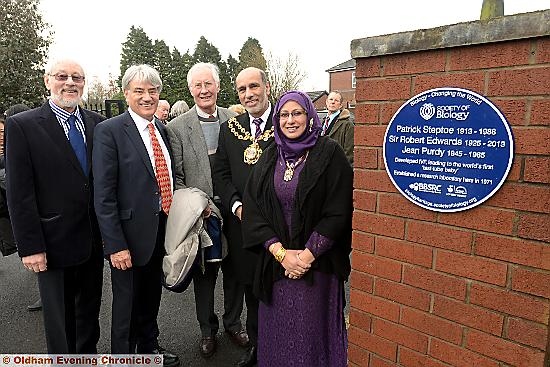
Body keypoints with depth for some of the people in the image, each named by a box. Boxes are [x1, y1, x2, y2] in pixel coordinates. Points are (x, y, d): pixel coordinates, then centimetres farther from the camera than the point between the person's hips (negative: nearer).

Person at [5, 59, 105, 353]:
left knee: (90, 312, 21)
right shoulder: (21, 125, -8)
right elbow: (19, 194, -10)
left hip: (94, 240, 4)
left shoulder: (98, 123, 3)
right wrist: (30, 247, -12)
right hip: (55, 243, -4)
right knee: (60, 321, 13)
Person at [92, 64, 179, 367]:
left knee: (151, 297, 24)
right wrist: (115, 245, -18)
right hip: (130, 234, -6)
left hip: (163, 231, 6)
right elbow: (103, 195, -16)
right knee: (127, 303, 13)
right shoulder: (108, 131, -12)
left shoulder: (163, 129, 7)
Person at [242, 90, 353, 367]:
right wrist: (280, 252, -11)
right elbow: (252, 208, -1)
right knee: (278, 330, 15)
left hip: (318, 264, -3)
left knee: (313, 330, 10)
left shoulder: (329, 153, -6)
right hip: (276, 262, 3)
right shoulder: (270, 157, 5)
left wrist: (307, 254, -14)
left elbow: (338, 212, -10)